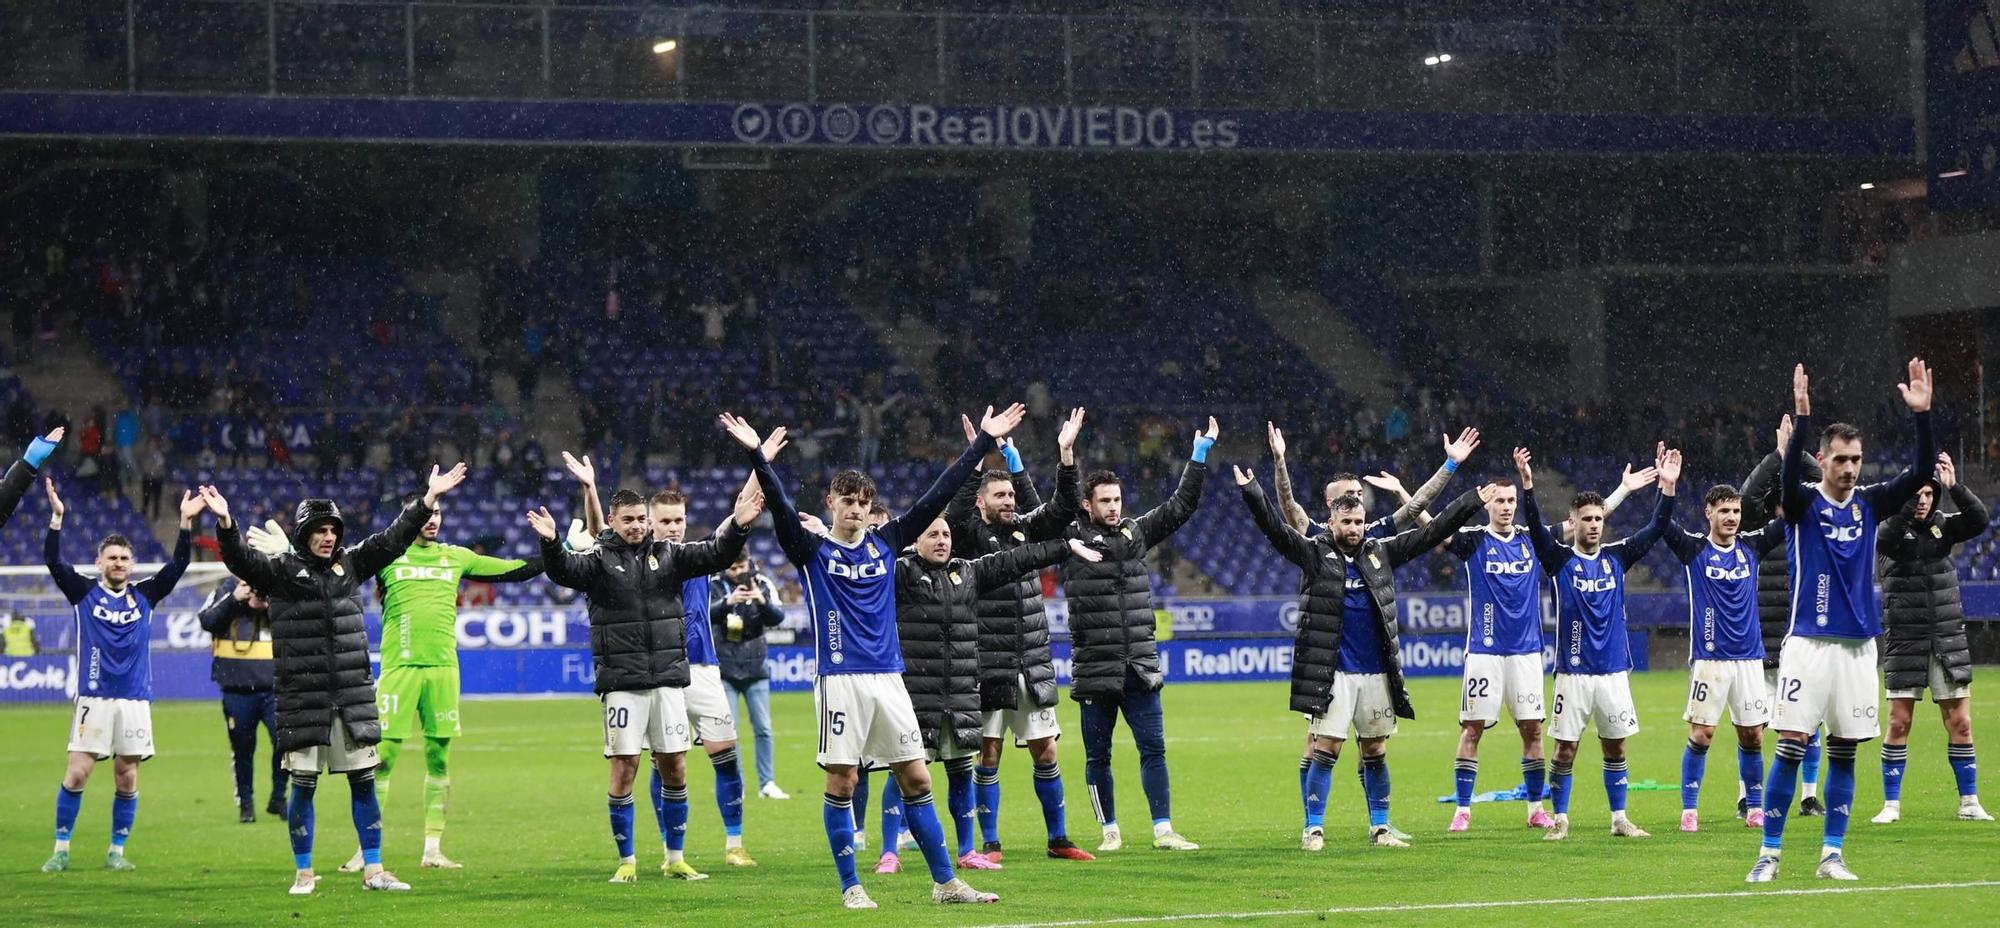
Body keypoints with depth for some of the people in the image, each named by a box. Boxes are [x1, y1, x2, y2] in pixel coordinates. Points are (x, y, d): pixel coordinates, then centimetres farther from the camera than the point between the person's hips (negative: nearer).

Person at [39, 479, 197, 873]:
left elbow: (178, 565, 3)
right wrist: (56, 519, -18)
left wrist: (186, 523, -8)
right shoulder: (84, 593, 4)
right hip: (93, 698, -2)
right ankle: (61, 851, 1)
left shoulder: (145, 595, 9)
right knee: (76, 774, -7)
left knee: (127, 778, 3)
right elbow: (53, 561, -7)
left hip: (135, 700, 2)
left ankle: (117, 851, 14)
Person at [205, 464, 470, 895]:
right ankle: (304, 872, 11)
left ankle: (373, 870, 12)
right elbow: (242, 560, -14)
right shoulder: (282, 571, -1)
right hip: (302, 699, -4)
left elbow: (392, 540, 13)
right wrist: (226, 525, -32)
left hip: (352, 696, 4)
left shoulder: (350, 565, 11)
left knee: (364, 782, 5)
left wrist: (428, 501, 9)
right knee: (303, 785, 1)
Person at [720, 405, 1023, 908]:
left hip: (888, 678, 4)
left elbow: (938, 494, 10)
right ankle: (850, 886, 6)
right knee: (841, 782, -3)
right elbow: (780, 505, -15)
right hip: (840, 679, -4)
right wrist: (756, 455, -29)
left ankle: (945, 882, 9)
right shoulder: (812, 550, 1)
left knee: (916, 778, 5)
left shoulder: (886, 542, 10)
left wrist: (983, 442, 8)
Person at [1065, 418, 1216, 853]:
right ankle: (1110, 830, 15)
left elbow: (1181, 506, 16)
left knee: (1154, 749, 1)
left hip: (1140, 668, 3)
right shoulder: (1072, 538, -1)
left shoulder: (1137, 532, 11)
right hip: (1094, 669, -3)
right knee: (1097, 755, 5)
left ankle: (1163, 829, 4)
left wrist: (1200, 456, 12)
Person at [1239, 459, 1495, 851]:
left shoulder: (1381, 553, 9)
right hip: (1333, 674, -4)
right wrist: (1251, 492, -26)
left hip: (1377, 672, 4)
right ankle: (1313, 829, -1)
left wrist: (1472, 502, 10)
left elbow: (1431, 533, 11)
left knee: (1376, 752, 10)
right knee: (1325, 750, -6)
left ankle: (1380, 827, 19)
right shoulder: (1315, 554, -1)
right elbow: (1276, 529, -12)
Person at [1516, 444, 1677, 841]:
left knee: (1615, 749, 7)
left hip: (1614, 670, 3)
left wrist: (1667, 488, -13)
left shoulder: (1617, 556, 7)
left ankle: (1619, 819, 16)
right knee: (1565, 749, -2)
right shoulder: (1559, 559, -2)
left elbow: (1655, 529, 1)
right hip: (1573, 672, -3)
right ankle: (1560, 820, 7)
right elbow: (1535, 526, -16)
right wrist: (1527, 485, -32)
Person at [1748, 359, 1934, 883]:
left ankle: (1832, 855, 11)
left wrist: (1922, 416, -19)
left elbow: (1922, 473, -5)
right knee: (1790, 749, -6)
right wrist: (1801, 419, -39)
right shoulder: (1805, 503, -3)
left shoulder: (1870, 503, 6)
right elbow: (1787, 475, -26)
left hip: (1858, 644, 4)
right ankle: (1769, 853, -1)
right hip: (1810, 643, -4)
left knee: (1844, 754, 5)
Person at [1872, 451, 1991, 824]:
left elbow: (1979, 520, -12)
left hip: (1947, 640, 3)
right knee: (1898, 724, -2)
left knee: (1960, 723, 2)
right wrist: (1910, 496, -35)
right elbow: (1884, 539, -27)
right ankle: (1891, 804, 6)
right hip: (1904, 642, -3)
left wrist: (1955, 487, -25)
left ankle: (1969, 802, 10)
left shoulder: (1943, 525, 5)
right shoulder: (1894, 528, -4)